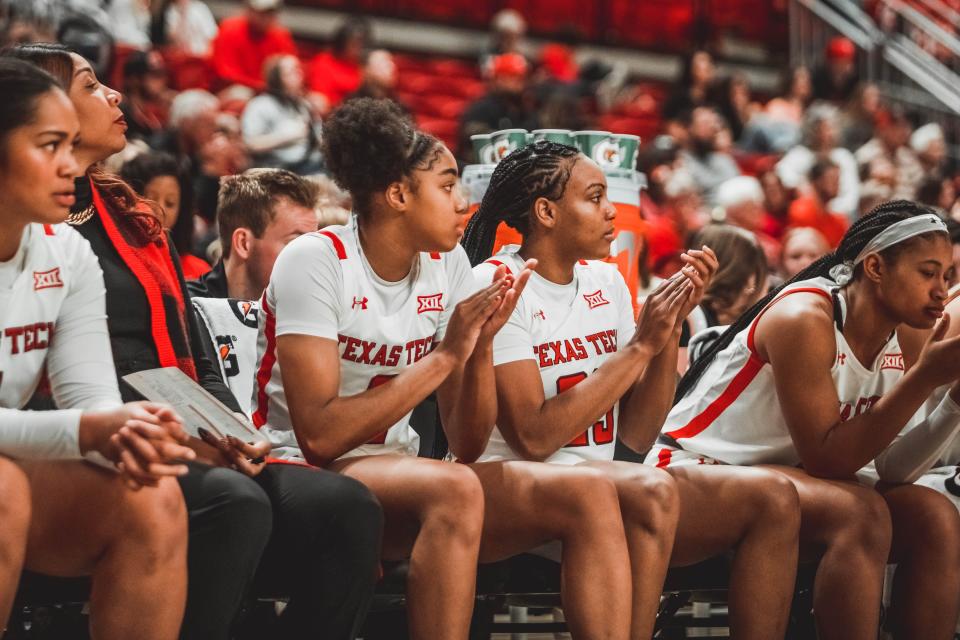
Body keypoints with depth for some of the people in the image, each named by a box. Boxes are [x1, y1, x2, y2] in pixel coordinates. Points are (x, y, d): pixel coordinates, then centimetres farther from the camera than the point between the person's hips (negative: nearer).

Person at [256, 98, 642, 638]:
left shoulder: (448, 264, 6)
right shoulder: (316, 260, -12)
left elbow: (468, 446, 4)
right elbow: (319, 436, -21)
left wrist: (482, 345, -13)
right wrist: (445, 355, -20)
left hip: (400, 476, 6)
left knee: (588, 494, -14)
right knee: (455, 490, -37)